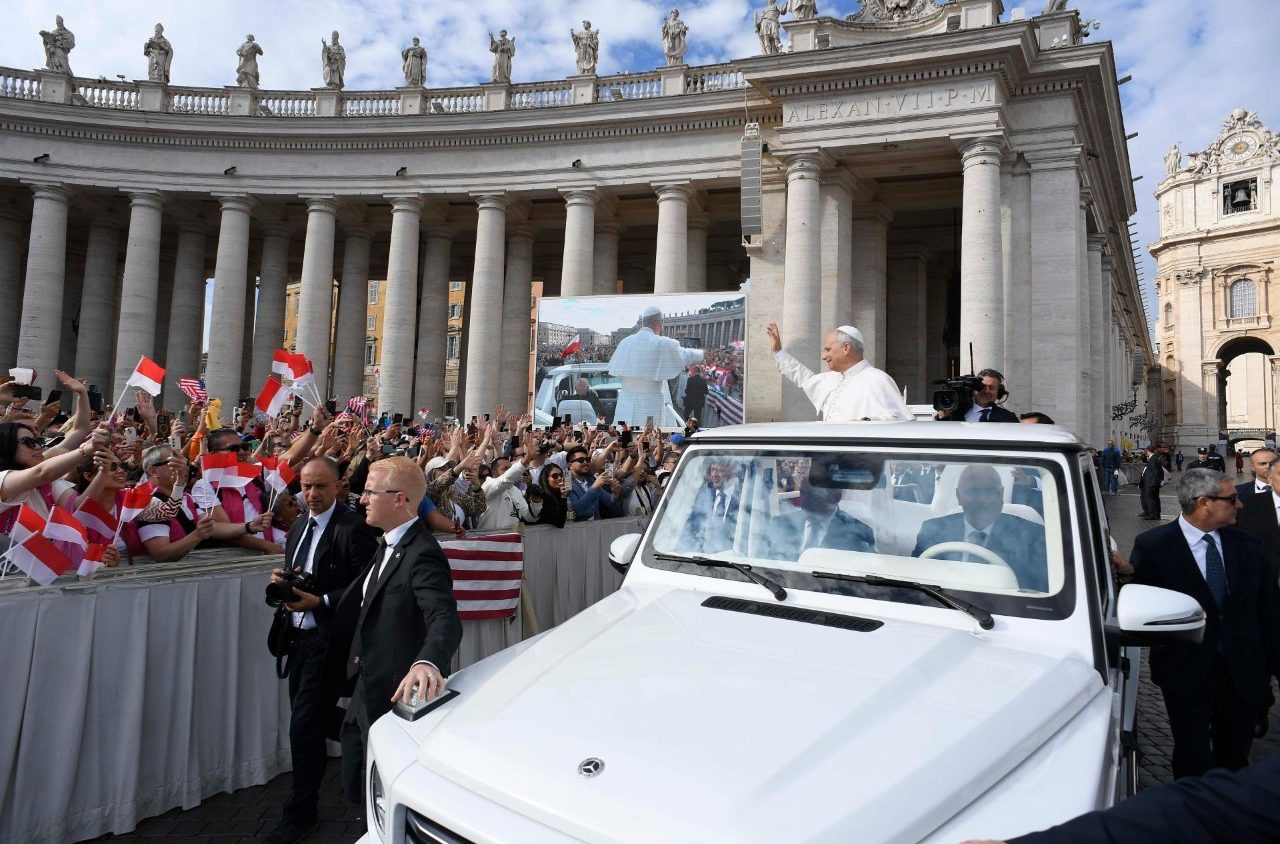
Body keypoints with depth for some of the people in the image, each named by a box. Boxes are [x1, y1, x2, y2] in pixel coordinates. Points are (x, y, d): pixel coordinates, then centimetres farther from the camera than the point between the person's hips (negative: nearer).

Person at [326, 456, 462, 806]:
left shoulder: (422, 555, -24)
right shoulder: (388, 545, 10)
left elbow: (445, 620, -39)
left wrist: (427, 663, -56)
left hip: (398, 698, -10)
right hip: (368, 696, 10)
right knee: (358, 788, 21)